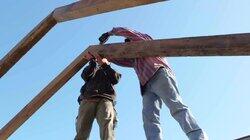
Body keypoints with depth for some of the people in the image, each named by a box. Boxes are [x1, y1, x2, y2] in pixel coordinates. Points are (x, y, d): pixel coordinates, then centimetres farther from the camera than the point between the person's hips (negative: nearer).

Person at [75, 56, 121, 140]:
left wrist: (105, 65, 7)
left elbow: (115, 79, 10)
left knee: (107, 126, -26)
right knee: (82, 130, -15)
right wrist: (92, 61, 2)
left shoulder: (111, 70, 34)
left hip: (105, 99, -1)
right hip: (88, 99, 1)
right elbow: (85, 76, 10)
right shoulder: (93, 69, 34)